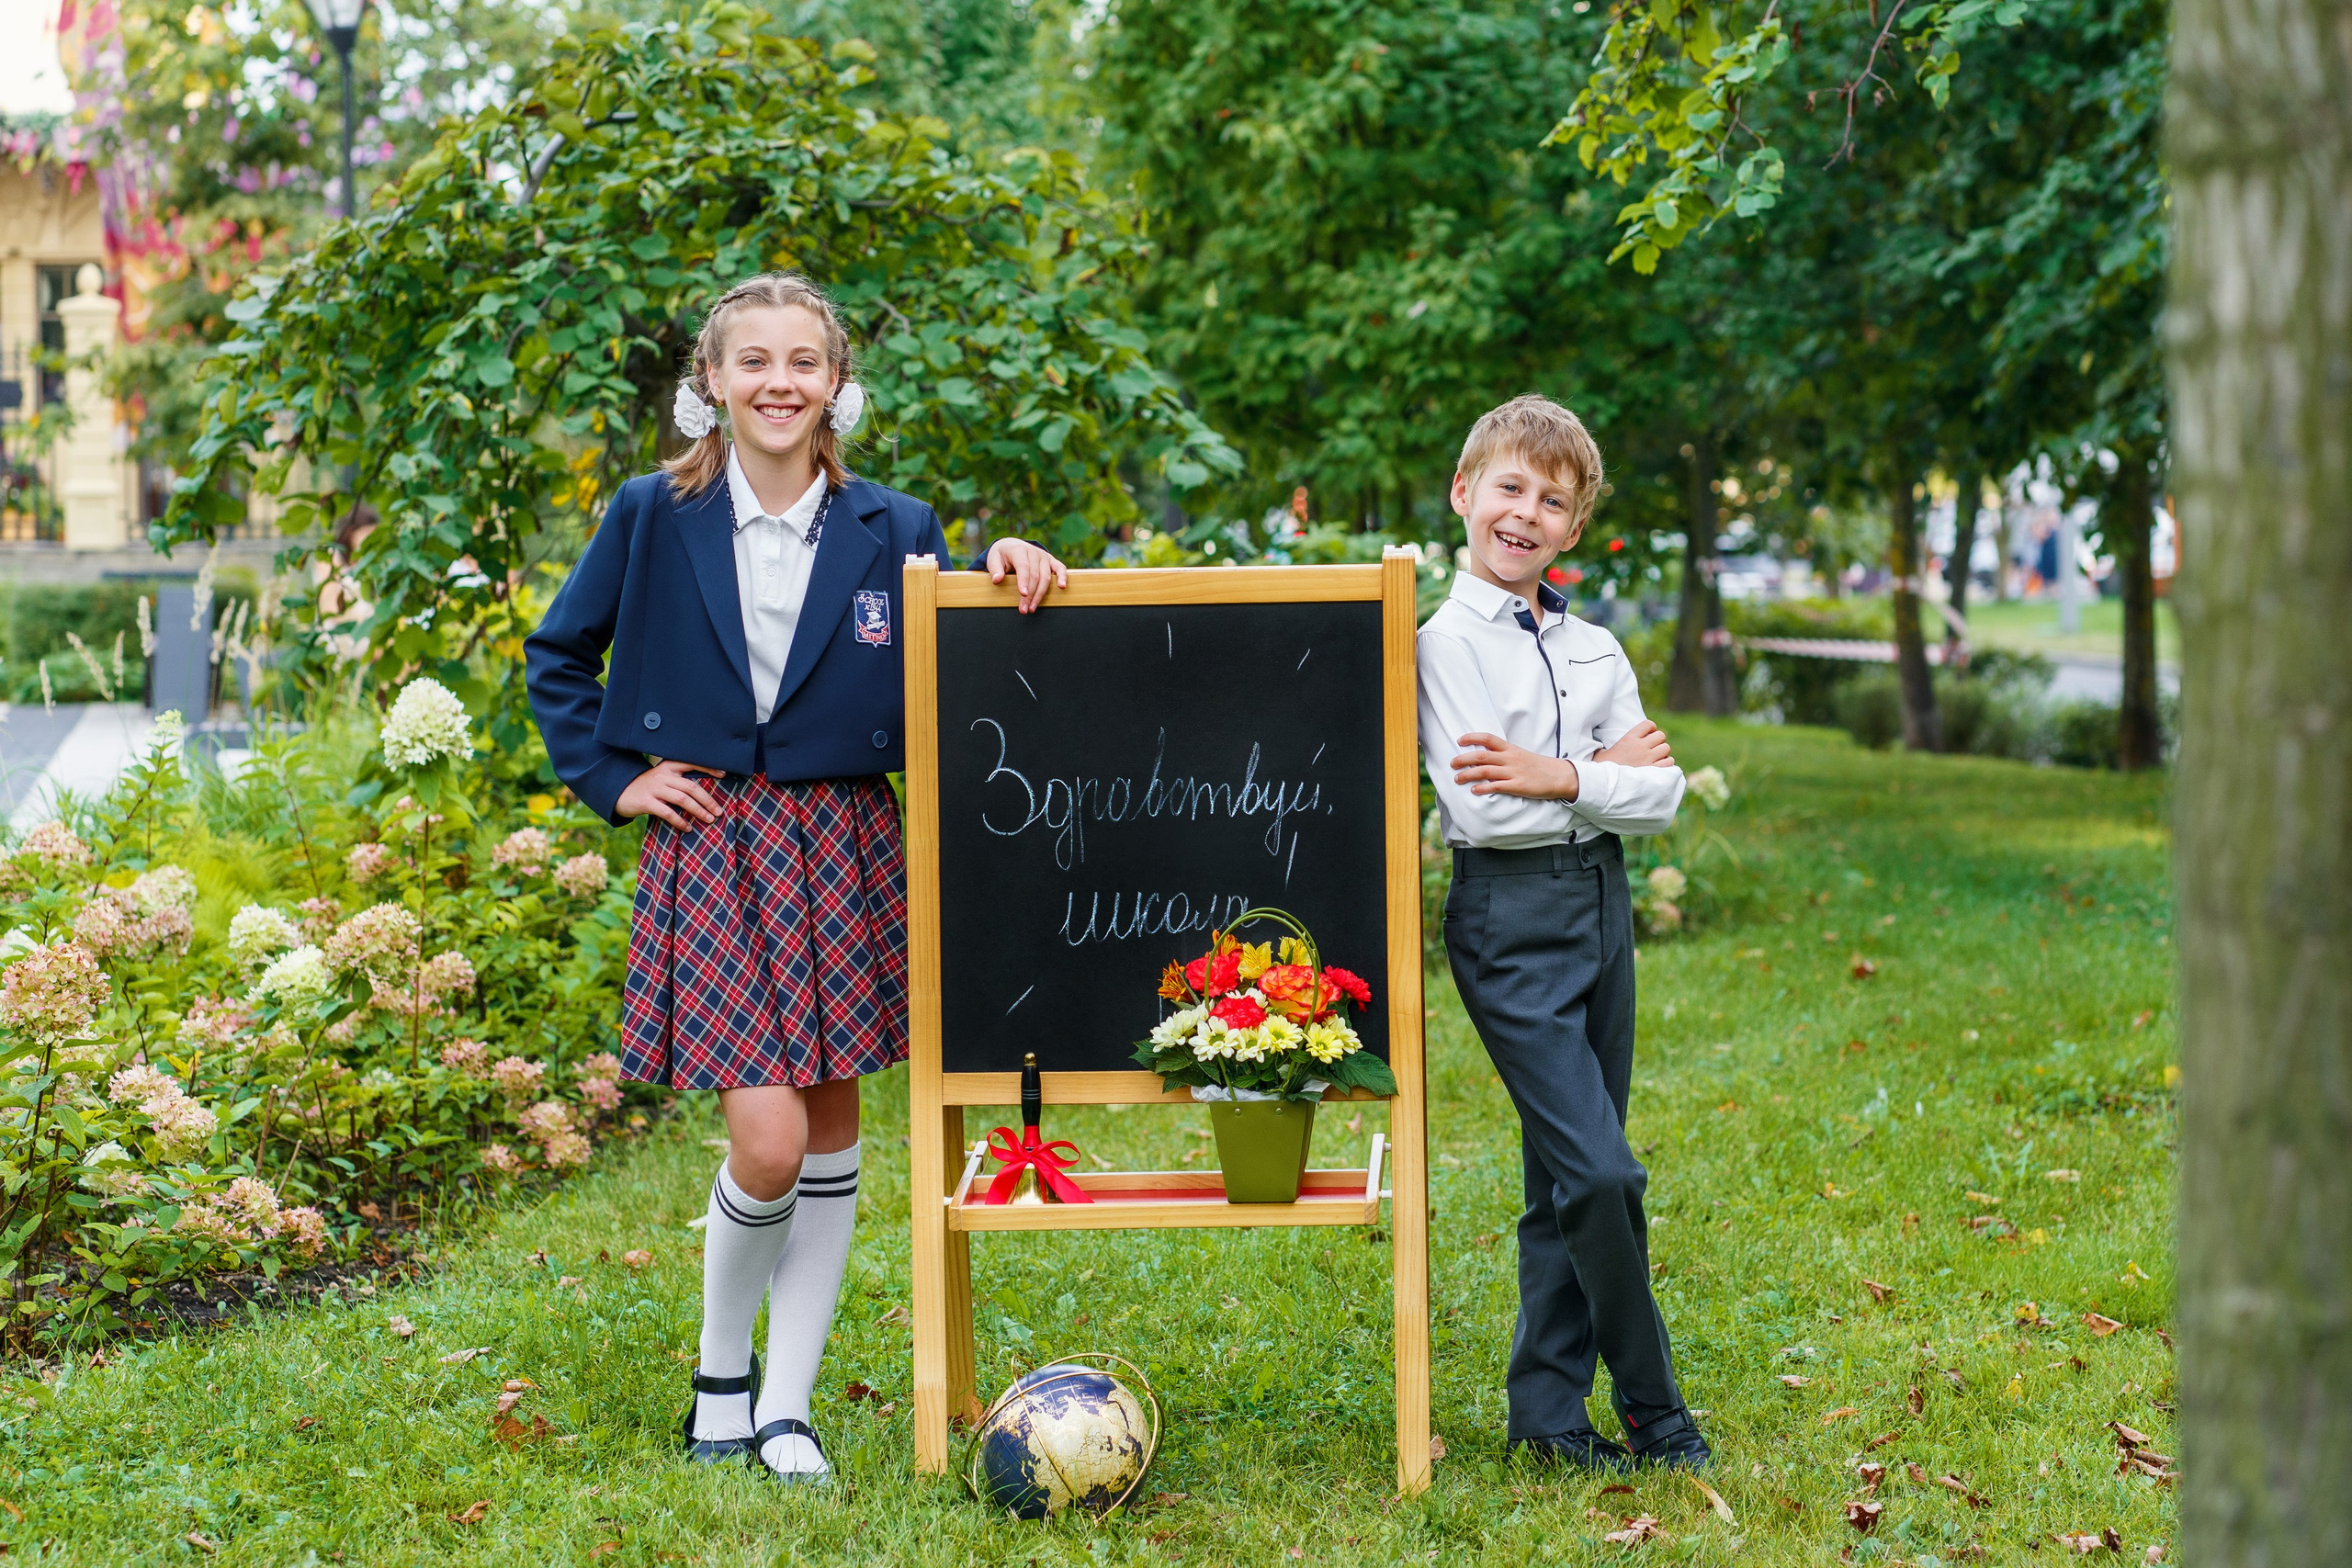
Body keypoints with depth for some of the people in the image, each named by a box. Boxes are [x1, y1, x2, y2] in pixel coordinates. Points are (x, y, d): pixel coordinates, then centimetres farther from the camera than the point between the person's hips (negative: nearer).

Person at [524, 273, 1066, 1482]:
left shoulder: (892, 531, 3)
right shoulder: (654, 517, 1)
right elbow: (557, 656, 12)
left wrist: (1009, 577, -8)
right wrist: (611, 780, 3)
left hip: (844, 852, 2)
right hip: (710, 849, -2)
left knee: (832, 1126, 5)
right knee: (766, 1140, -11)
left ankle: (786, 1407, 17)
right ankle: (720, 1374, 15)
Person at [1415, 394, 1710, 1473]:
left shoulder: (1597, 650, 12)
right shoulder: (1442, 643, -7)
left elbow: (1663, 796, 3)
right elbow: (1479, 806, -17)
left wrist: (1561, 779, -11)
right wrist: (1605, 771, -9)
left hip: (1601, 902, 7)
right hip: (1508, 912, -6)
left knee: (1569, 1180, 10)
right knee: (1599, 1173, -12)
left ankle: (1547, 1414, 18)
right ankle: (1652, 1410, 3)